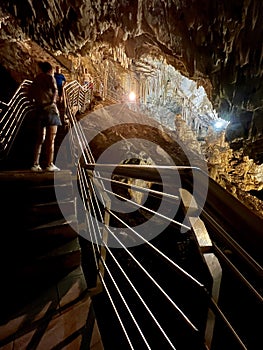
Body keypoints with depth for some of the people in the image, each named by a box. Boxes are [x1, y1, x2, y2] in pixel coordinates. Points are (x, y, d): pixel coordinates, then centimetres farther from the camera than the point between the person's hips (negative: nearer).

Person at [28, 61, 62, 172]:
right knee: (50, 138, -6)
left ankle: (35, 164, 7)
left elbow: (30, 94, 21)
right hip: (50, 109, -6)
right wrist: (53, 102, -11)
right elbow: (55, 89, -16)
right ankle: (50, 164, -7)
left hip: (39, 109, 6)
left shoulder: (36, 78, 20)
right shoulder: (50, 77, 2)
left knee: (40, 138, 8)